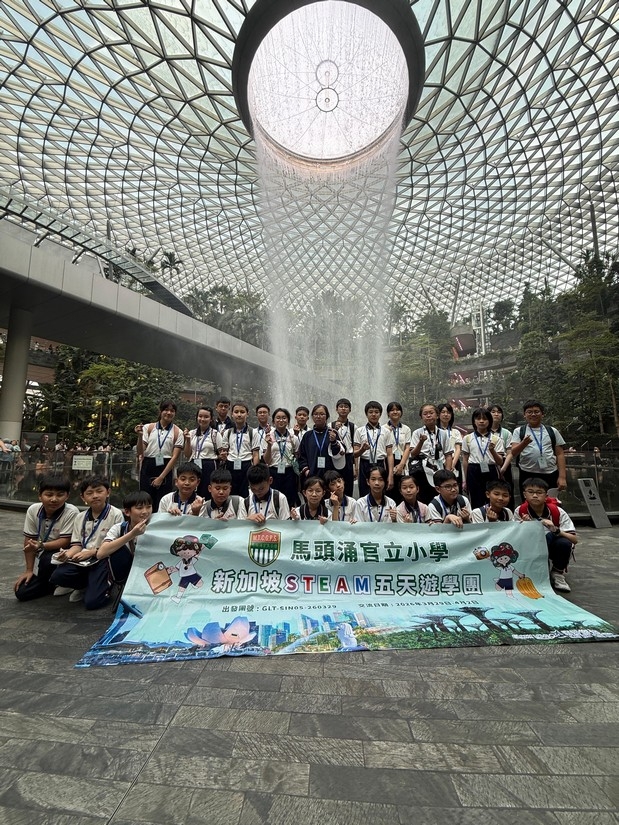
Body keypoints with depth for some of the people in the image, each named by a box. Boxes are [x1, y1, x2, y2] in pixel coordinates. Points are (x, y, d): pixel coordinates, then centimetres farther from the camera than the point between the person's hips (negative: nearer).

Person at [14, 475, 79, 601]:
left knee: (47, 559, -33)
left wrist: (41, 545, -37)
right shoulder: (33, 510, -10)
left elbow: (65, 542, -22)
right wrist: (29, 570, -2)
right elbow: (29, 540, -3)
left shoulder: (71, 512, -24)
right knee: (21, 593, -8)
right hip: (41, 558, 4)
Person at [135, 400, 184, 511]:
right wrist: (140, 436, -13)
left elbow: (175, 456, -4)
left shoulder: (177, 432, 1)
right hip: (147, 467, 2)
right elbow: (140, 452, 4)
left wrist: (161, 477, -8)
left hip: (166, 468, -1)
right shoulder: (148, 428, 5)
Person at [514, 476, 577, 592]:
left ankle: (558, 573, -3)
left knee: (564, 543, -31)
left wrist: (556, 530, -35)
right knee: (548, 536, -30)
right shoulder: (520, 511, -15)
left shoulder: (558, 512, -16)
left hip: (554, 550, 1)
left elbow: (574, 539, -17)